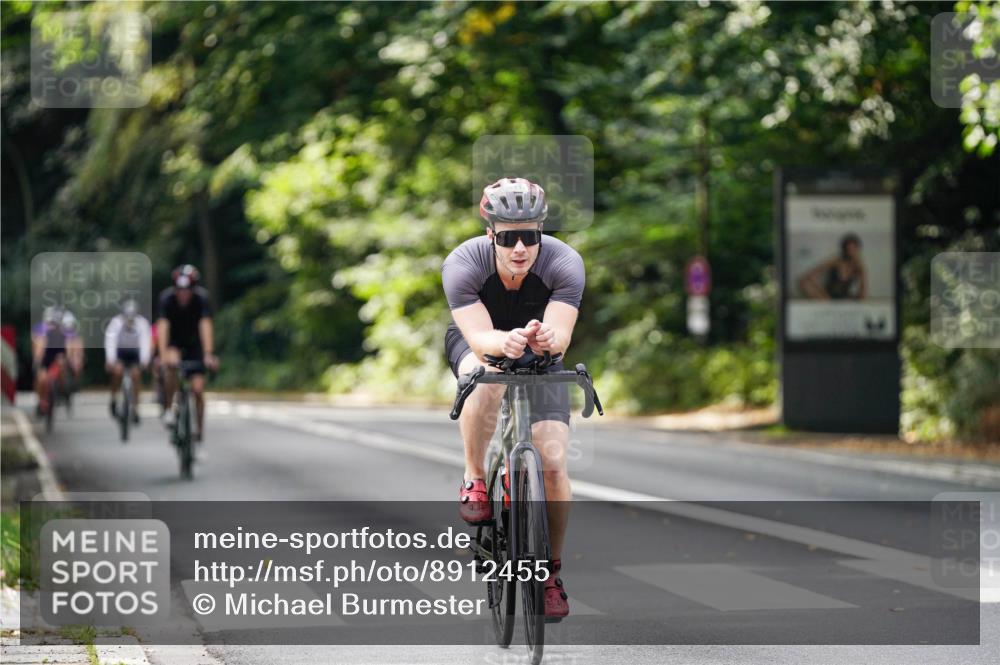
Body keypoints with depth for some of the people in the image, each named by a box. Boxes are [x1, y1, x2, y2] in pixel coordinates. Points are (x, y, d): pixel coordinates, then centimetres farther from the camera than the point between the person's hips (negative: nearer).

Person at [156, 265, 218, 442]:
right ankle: (169, 407, -17)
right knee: (171, 364, -35)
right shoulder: (167, 298, -25)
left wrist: (208, 354, -46)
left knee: (198, 389, -9)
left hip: (194, 345, 0)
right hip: (174, 344, 0)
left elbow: (205, 326, -34)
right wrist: (163, 355, -45)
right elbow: (163, 326, -33)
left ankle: (199, 427, 13)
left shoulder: (201, 299, -25)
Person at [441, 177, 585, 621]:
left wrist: (546, 338, -63)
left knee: (553, 465, -13)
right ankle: (473, 481, -17)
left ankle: (552, 570, 7)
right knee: (487, 379, -39)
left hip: (540, 354, 1)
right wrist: (507, 342, -62)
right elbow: (480, 337, -40)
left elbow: (561, 333, -39)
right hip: (476, 342, -1)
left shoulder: (564, 263, -30)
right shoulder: (462, 265, -32)